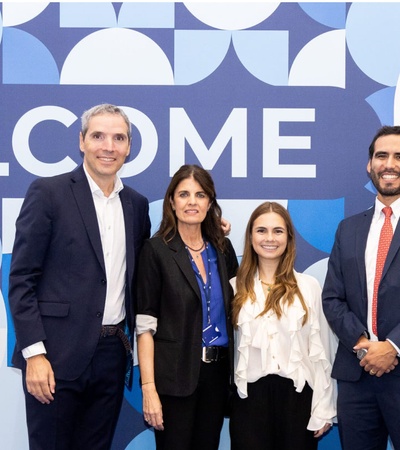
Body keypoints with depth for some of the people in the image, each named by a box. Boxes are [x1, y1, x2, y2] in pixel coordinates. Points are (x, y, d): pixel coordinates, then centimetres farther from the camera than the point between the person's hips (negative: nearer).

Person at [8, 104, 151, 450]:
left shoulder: (136, 203, 10)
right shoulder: (48, 193, -5)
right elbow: (21, 279, -8)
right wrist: (34, 353, -13)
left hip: (112, 354, 5)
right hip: (58, 355, -5)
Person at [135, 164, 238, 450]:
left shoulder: (222, 247, 7)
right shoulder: (156, 249, -7)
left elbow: (234, 307, 13)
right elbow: (145, 324, -10)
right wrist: (149, 387, -16)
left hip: (217, 370, 5)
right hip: (175, 374, -4)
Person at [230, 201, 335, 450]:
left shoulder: (309, 286, 1)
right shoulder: (236, 288, 5)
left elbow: (320, 352, 1)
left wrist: (323, 409, -1)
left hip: (297, 395, 0)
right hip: (250, 397, 1)